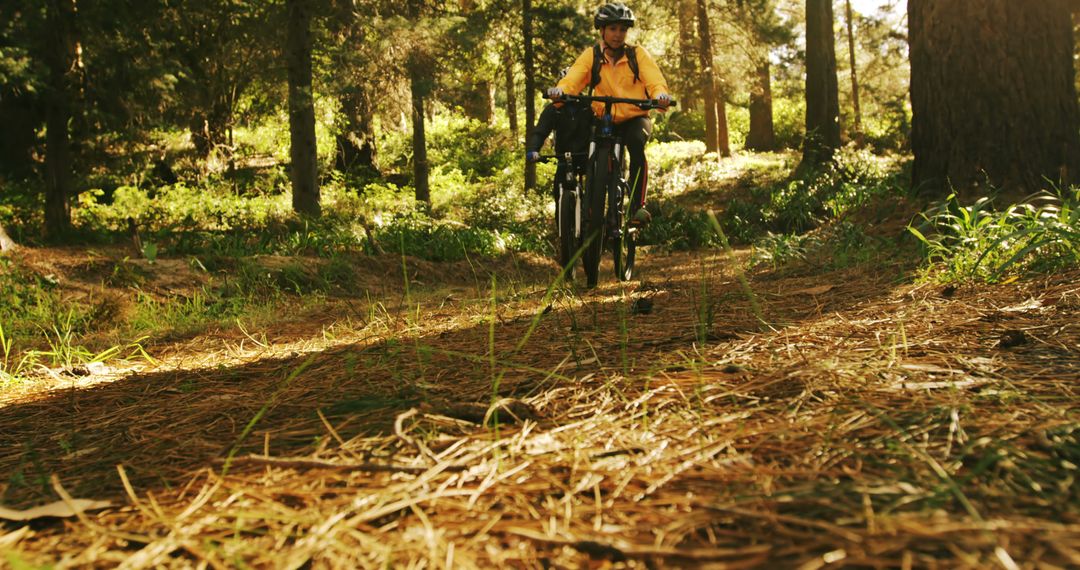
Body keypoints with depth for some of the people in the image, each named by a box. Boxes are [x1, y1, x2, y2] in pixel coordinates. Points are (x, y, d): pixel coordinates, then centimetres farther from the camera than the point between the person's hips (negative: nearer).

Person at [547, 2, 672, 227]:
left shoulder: (637, 54, -3)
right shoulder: (591, 56, -1)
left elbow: (655, 81, -17)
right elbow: (572, 79, -16)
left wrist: (660, 95, -41)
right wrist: (559, 91, -40)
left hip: (635, 118, -2)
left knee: (636, 142, -33)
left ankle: (638, 206, -30)